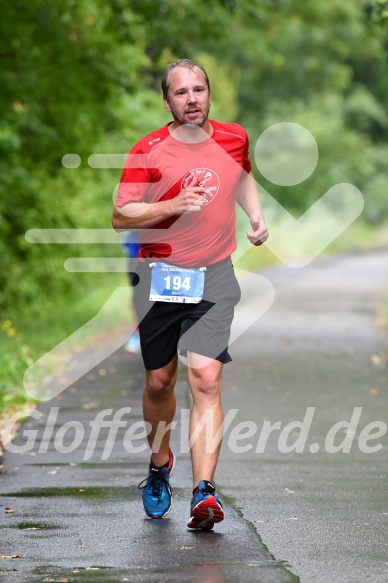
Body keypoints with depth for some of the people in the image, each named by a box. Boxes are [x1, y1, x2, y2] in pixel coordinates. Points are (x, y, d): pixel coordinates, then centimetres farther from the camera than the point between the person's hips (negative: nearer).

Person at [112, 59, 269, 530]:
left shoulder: (233, 138, 4)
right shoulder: (148, 151, -6)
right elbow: (120, 216, -9)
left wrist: (257, 218, 13)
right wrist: (174, 205, -21)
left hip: (214, 277, 1)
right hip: (160, 276, 0)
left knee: (206, 379, -14)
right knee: (159, 381, 10)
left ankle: (203, 492, -21)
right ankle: (159, 464, 38)